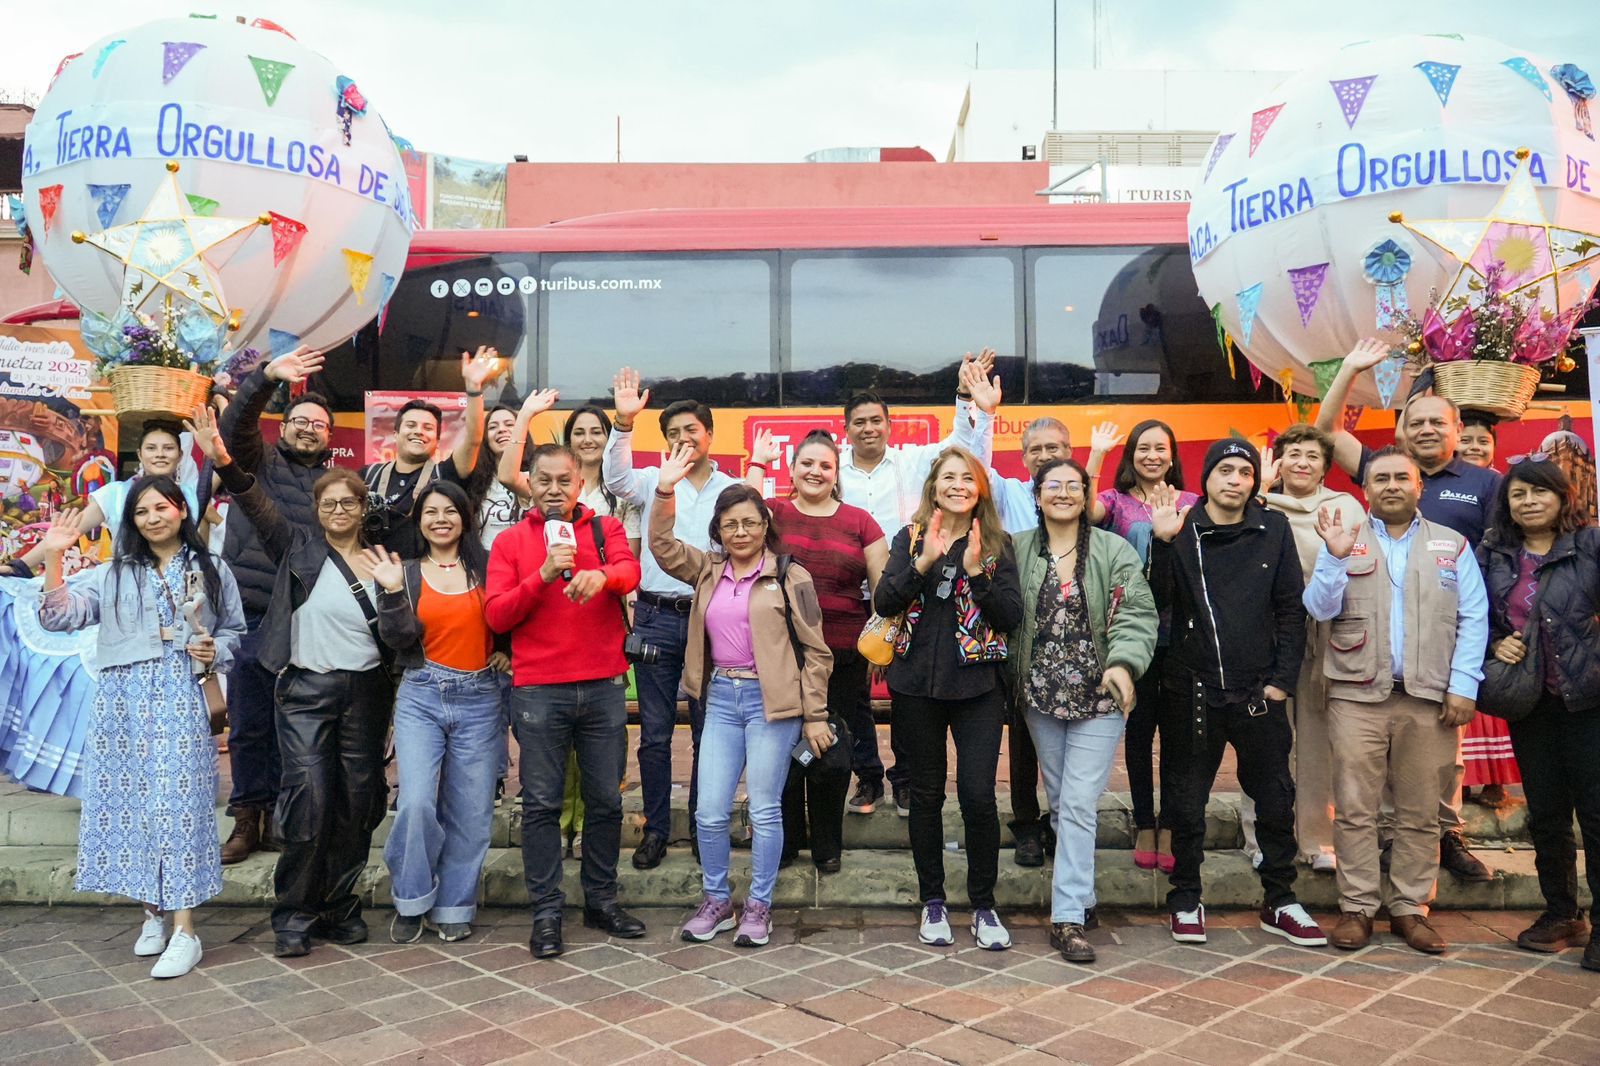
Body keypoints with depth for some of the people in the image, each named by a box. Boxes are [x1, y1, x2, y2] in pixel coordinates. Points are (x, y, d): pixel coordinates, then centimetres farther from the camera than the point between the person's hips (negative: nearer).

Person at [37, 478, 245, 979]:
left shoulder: (212, 573, 10)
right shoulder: (113, 574, 12)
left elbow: (235, 631, 15)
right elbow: (59, 616, 1)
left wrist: (215, 651, -5)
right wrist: (53, 557, -7)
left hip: (180, 702, -2)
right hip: (124, 701, 2)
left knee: (179, 802, -7)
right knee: (130, 799, 4)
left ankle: (184, 930, -4)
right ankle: (153, 910, 20)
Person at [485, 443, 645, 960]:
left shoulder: (606, 529, 7)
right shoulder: (510, 542, 6)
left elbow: (630, 571, -13)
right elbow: (497, 615, -4)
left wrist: (600, 575, -35)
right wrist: (544, 574, -17)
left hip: (604, 685, 1)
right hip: (538, 690, -1)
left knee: (606, 799, 10)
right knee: (542, 803, 3)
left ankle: (602, 901, 25)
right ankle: (546, 913, 13)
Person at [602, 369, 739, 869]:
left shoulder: (733, 490, 6)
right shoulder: (653, 482, 6)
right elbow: (616, 478, -14)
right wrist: (624, 422, -26)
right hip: (656, 617, 0)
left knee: (708, 733, 8)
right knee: (654, 733, 6)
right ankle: (656, 829, 18)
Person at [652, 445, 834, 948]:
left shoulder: (790, 577, -4)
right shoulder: (707, 570, 9)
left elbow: (815, 650, -2)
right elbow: (663, 545, -1)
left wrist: (815, 716, -4)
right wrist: (665, 491, -14)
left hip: (772, 700, -4)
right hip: (721, 698, 4)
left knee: (765, 810, 4)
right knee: (710, 812, 6)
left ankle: (759, 906, 20)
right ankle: (716, 899, 25)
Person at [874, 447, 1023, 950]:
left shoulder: (998, 544, 4)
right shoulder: (911, 538, 5)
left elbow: (1012, 616, -5)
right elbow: (884, 603, -7)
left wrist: (977, 572, -17)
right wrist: (924, 561, -20)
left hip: (978, 686, -1)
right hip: (917, 684, 1)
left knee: (978, 795, -6)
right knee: (927, 792, 9)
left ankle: (984, 904, 13)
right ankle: (932, 901, 24)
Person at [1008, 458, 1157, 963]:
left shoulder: (1114, 550, -3)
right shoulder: (1018, 549, 5)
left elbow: (1137, 613, -10)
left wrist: (1122, 662, -26)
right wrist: (1010, 681, 0)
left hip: (1098, 695, -3)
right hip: (1041, 695, 3)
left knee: (1078, 805, -8)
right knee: (1060, 803, 13)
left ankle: (1069, 916, -2)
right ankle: (1081, 896, 29)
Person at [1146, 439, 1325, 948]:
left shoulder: (1274, 529, 3)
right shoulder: (1181, 532, -1)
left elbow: (1291, 610, 4)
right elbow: (1156, 601, -10)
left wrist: (1282, 680, -2)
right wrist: (1162, 542, -21)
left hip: (1259, 692, 2)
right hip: (1193, 691, -1)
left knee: (1276, 801, 10)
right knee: (1187, 801, 9)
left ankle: (1280, 902, 27)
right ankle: (1186, 901, 24)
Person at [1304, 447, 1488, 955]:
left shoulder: (1453, 546, 10)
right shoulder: (1344, 541, 8)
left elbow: (1473, 619, 4)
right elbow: (1320, 609, -2)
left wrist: (1463, 685, -5)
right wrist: (1334, 556, -16)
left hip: (1429, 699, 1)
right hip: (1357, 696, -1)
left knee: (1420, 813, 7)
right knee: (1355, 810, 1)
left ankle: (1409, 908, 18)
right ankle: (1357, 907, 10)